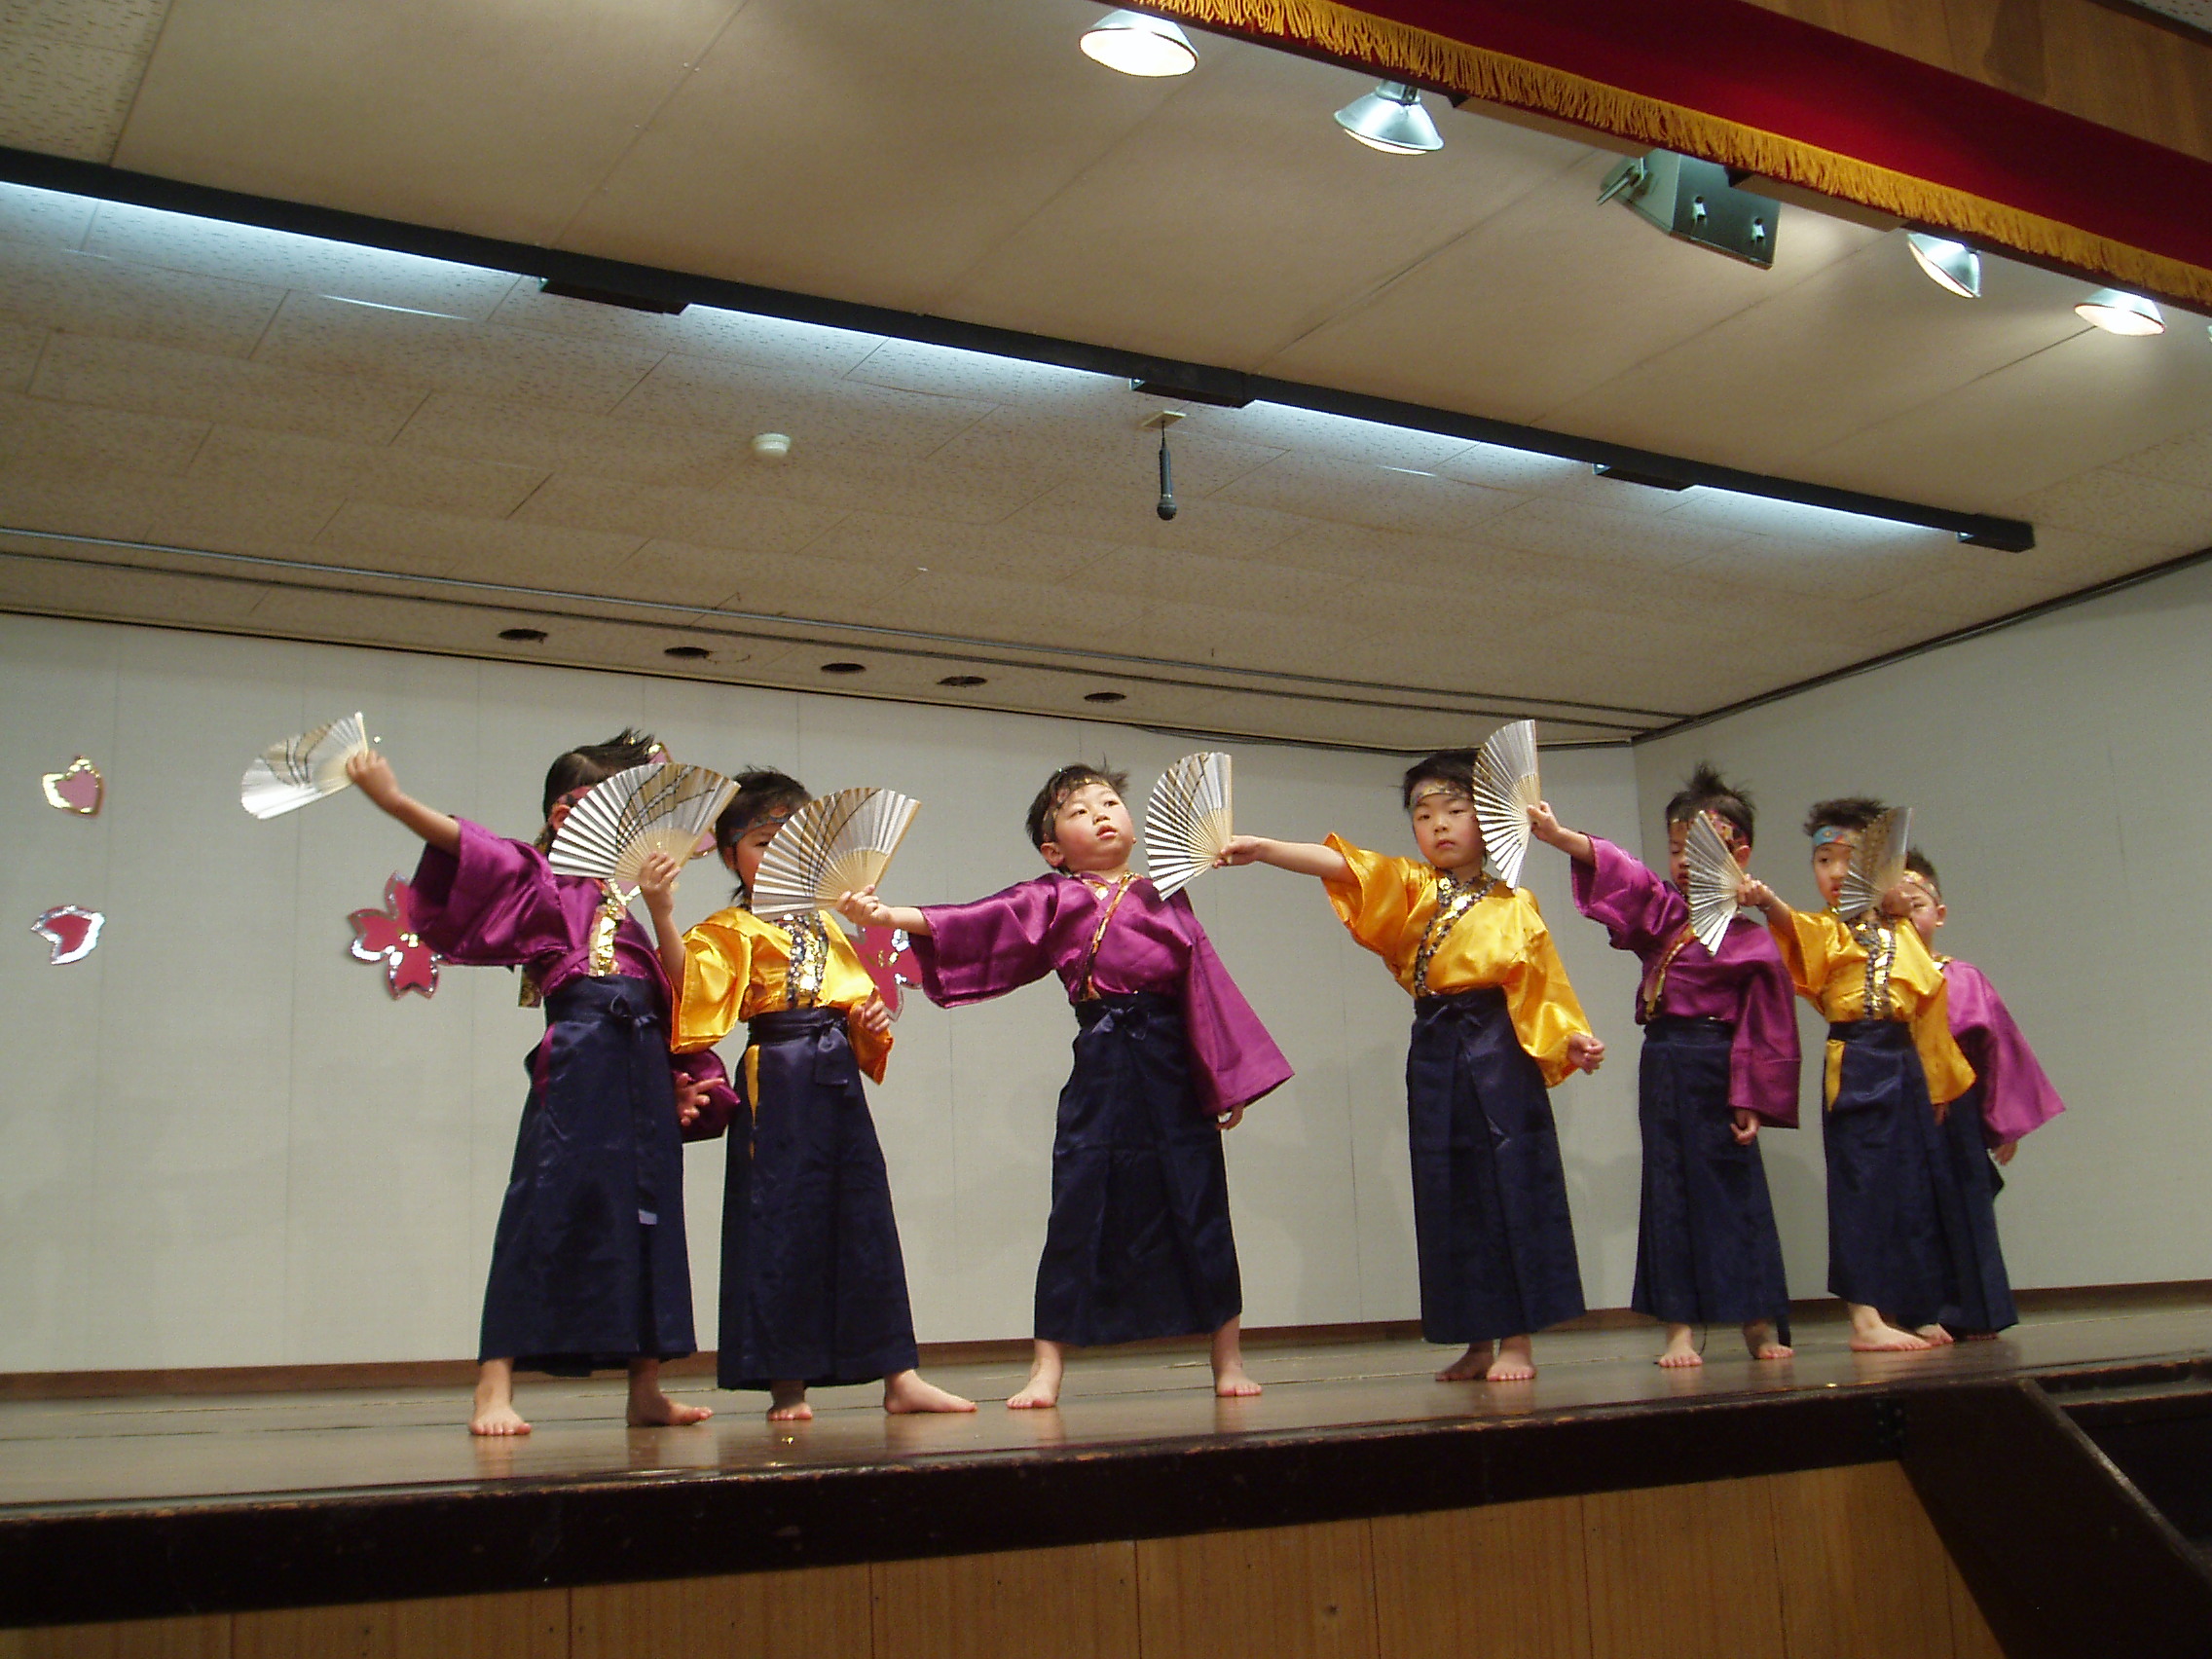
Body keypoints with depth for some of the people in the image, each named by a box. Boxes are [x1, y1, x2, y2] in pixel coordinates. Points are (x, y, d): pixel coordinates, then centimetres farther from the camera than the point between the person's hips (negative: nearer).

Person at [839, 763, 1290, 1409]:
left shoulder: (1166, 898, 13)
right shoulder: (1052, 900, 8)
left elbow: (1206, 985, 11)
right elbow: (979, 921, -4)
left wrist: (1230, 1079, 6)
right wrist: (889, 915, -16)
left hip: (1175, 1067, 1)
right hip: (1102, 1070, -1)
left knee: (1200, 1210, 4)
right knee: (1079, 1212, -1)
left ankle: (1228, 1358, 16)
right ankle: (1047, 1369, 8)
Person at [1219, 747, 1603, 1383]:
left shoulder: (1514, 906, 5)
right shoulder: (1410, 888, 8)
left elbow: (1543, 986, 4)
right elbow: (1343, 865, -6)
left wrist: (1573, 1039, -12)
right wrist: (1263, 849, -19)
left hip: (1499, 1051, -3)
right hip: (1435, 1053, 3)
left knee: (1512, 1185, -5)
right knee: (1450, 1194, 6)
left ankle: (1518, 1343, 4)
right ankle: (1478, 1344, 16)